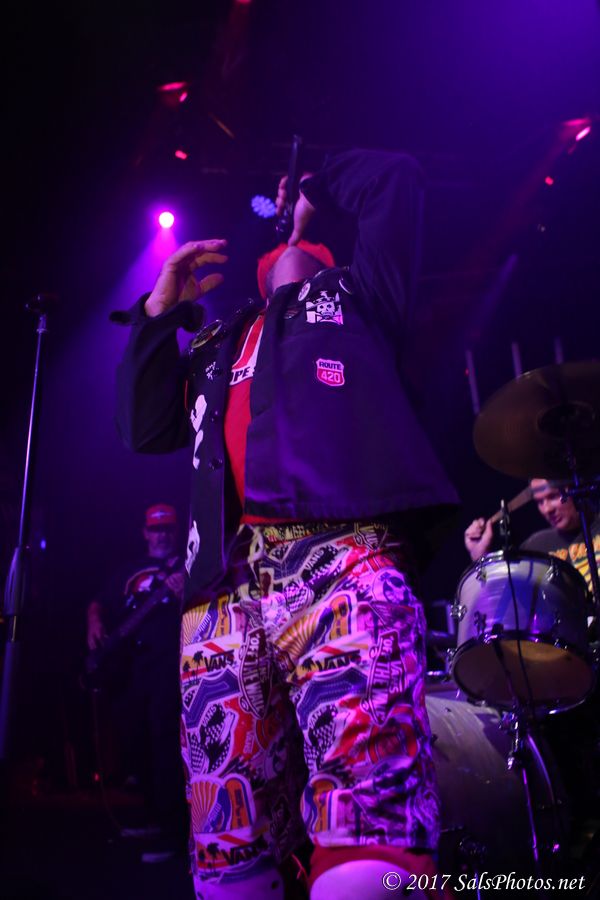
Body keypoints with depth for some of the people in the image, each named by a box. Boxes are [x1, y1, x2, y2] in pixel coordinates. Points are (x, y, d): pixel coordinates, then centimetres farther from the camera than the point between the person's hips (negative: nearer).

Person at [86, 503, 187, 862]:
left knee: (165, 745, -11)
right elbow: (99, 603, 24)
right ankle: (155, 817, 29)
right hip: (129, 667, 6)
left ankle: (171, 831, -5)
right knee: (134, 742, 12)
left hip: (169, 665, -6)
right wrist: (95, 624, 3)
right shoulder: (130, 572, 19)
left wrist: (184, 596, -26)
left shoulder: (188, 567, 3)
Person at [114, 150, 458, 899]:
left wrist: (314, 193, 40)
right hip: (224, 589, 5)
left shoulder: (351, 298, 28)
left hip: (337, 560, -4)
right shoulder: (219, 350, 37)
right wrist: (159, 314, 29)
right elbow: (144, 427, 31)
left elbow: (396, 180, 24)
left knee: (365, 833, -20)